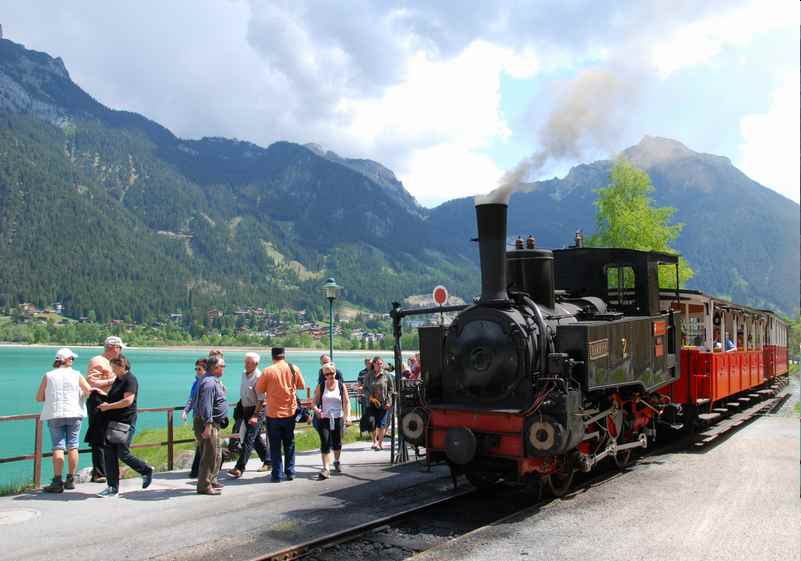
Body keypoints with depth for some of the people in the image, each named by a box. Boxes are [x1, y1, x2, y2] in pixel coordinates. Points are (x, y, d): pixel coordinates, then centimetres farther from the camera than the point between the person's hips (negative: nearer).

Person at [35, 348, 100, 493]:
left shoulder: (48, 376, 0)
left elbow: (39, 398, 2)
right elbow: (90, 391, -6)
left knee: (58, 447, -1)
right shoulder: (76, 375, 0)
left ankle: (57, 481, -7)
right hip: (74, 414, 0)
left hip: (55, 415, 0)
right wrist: (82, 395, 15)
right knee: (72, 447, 7)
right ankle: (71, 480, 10)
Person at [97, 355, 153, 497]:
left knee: (123, 453, -7)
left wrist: (108, 406, -16)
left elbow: (128, 401, -22)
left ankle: (146, 471, 16)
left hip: (125, 422, -9)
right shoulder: (117, 379, 17)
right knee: (109, 454, 5)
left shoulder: (130, 379, -12)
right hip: (112, 421, 9)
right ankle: (113, 488, 10)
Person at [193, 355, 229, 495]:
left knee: (217, 454, 19)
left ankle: (211, 480, 30)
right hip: (207, 423, -11)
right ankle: (204, 486, -2)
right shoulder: (209, 383, -18)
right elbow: (206, 405, -25)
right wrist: (207, 425, -28)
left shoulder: (214, 381, 16)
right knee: (209, 455, -7)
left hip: (213, 424, 11)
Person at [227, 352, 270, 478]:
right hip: (246, 409, 9)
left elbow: (261, 399, -21)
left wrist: (255, 415, -25)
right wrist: (240, 405, 23)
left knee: (248, 439, -9)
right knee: (256, 438, 17)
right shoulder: (244, 374, 8)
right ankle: (267, 460, 31)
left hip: (256, 410, -9)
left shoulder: (258, 377, -19)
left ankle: (239, 468, -10)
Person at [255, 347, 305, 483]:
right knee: (289, 444, 15)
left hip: (273, 413, -3)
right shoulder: (294, 369, -4)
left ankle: (277, 475, 8)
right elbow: (301, 385, 9)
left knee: (275, 446, 7)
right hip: (290, 412, 3)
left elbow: (258, 390, -4)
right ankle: (290, 473, 18)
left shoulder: (268, 371, -12)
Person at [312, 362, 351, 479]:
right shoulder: (320, 386, 1)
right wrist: (316, 408, -19)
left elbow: (346, 402, 0)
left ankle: (337, 461, 39)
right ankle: (326, 469, -11)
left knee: (337, 442, 13)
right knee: (325, 443, -10)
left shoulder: (341, 386, 2)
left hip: (338, 418, 1)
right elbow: (315, 401, 3)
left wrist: (347, 416, -11)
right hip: (324, 418, -1)